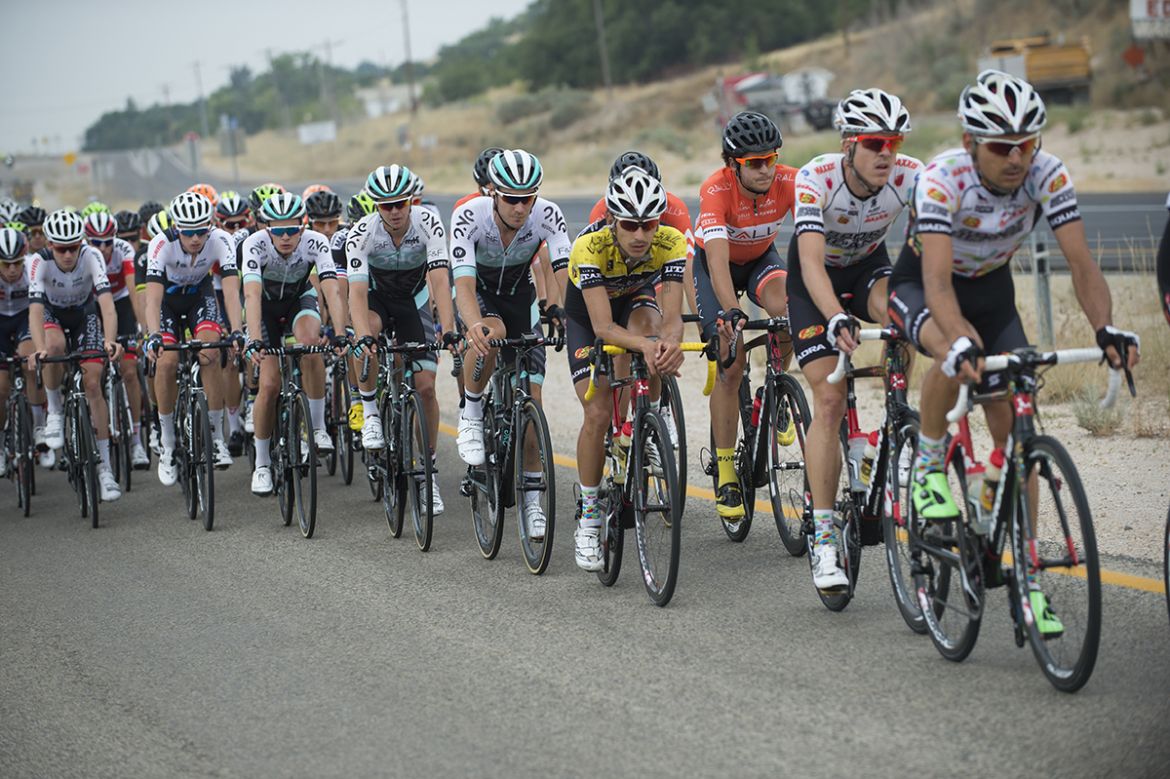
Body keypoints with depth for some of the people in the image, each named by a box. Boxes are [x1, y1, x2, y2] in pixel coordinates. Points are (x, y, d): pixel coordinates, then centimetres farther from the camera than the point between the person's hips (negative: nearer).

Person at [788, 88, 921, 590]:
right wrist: (837, 321, -59)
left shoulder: (908, 176, -25)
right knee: (829, 399, -14)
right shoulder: (816, 180, -32)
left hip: (868, 265, 2)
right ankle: (823, 537, -11)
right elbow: (811, 262, -42)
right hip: (816, 278, -2)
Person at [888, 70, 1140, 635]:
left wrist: (1106, 329, -47)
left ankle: (1027, 580, 0)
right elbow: (937, 280, -42)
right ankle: (929, 464, -11)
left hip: (992, 288, 3)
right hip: (921, 285, -3)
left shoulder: (1047, 176, -25)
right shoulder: (942, 180, -34)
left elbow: (1081, 262, -29)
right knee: (955, 355, -39)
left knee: (1014, 431, -7)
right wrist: (963, 343, -61)